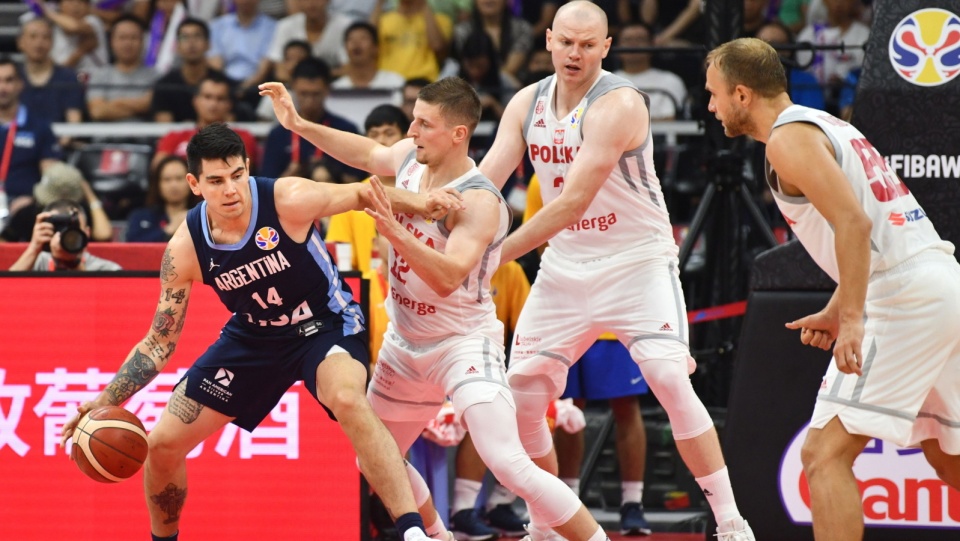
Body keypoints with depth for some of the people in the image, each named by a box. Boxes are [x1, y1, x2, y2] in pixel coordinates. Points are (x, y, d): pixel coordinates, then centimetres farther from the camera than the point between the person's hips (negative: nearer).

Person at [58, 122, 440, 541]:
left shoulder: (288, 201, -28)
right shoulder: (186, 248, -18)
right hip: (254, 335, 4)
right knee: (162, 445, 2)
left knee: (347, 399, -38)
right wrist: (108, 400, -22)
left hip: (325, 323, -4)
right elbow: (159, 343, -10)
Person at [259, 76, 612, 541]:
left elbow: (448, 277, -37)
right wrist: (300, 125, 16)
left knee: (508, 464, -23)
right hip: (406, 342, 8)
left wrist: (395, 233, -48)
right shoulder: (409, 157, -3)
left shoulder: (479, 201, -26)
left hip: (464, 342, -8)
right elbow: (368, 154, 21)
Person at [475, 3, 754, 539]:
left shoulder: (618, 104, -21)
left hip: (638, 262, -6)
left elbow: (571, 204, -26)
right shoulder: (527, 104, 2)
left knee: (671, 379, -20)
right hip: (566, 268, 6)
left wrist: (495, 255, -25)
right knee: (520, 393, 0)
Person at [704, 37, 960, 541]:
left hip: (904, 299, -10)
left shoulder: (788, 137, -8)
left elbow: (854, 222, -20)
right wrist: (836, 311, 25)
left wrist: (852, 319, -23)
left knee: (825, 455, -9)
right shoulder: (826, 125, 22)